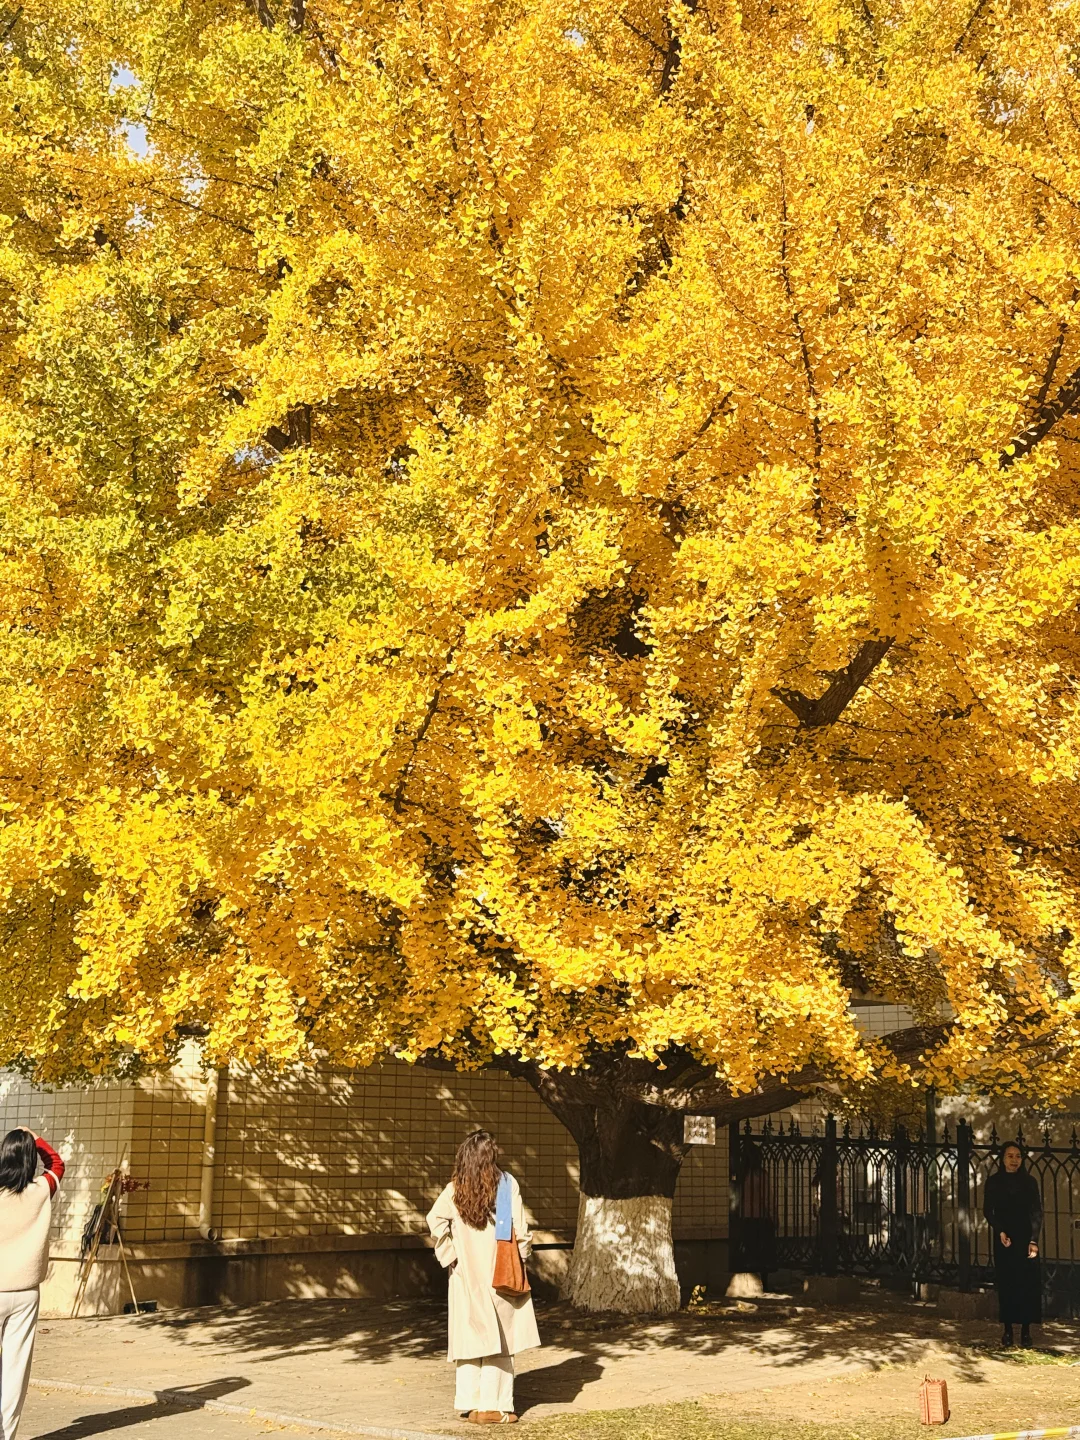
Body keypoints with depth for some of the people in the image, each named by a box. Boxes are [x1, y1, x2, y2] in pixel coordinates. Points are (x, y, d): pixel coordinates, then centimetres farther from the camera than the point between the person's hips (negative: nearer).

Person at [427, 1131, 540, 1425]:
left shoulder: (455, 1189, -1)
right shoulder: (506, 1183, -9)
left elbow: (435, 1218, -15)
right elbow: (520, 1229, -10)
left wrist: (450, 1254, -7)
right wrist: (522, 1253, 7)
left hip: (466, 1275, 3)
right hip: (499, 1274, -3)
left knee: (470, 1335, 10)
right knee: (499, 1339, 4)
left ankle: (469, 1403, 11)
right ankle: (492, 1406, 2)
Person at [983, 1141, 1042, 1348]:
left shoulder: (1029, 1181, 3)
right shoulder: (994, 1182, 3)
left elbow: (1037, 1212, -2)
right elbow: (987, 1210, 1)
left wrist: (1034, 1240, -13)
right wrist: (1000, 1231, -16)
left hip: (1026, 1238, 0)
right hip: (1004, 1239, 0)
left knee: (1027, 1283, -5)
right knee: (1006, 1283, -2)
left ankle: (1026, 1331, -2)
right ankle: (1008, 1329, 3)